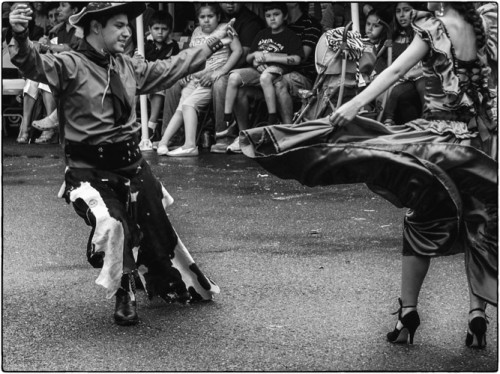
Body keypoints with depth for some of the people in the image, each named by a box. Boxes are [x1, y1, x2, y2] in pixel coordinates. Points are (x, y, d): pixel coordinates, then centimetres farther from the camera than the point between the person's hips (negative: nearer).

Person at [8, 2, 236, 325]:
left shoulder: (129, 67, 7)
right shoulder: (71, 66, -14)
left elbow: (171, 69, 21)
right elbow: (35, 65, -32)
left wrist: (213, 46, 26)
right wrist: (20, 38, -54)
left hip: (132, 164, 6)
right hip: (91, 171, -6)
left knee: (156, 229, 13)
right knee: (112, 225, -27)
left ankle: (170, 286, 41)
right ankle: (124, 296, -2)